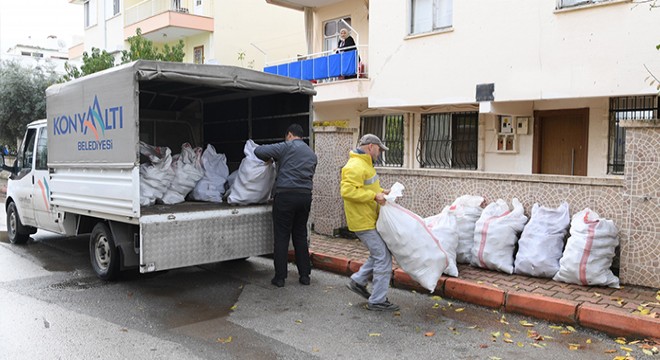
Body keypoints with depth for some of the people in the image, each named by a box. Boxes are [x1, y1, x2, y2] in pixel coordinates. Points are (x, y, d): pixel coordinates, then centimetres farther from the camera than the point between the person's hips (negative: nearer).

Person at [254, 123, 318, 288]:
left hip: (285, 195, -5)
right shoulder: (312, 154, 18)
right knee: (300, 236, 14)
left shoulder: (286, 146, -1)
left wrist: (268, 159, 11)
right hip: (306, 195, 6)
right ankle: (305, 275, 16)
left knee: (281, 237, 1)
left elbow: (259, 151, -9)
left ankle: (280, 277, 5)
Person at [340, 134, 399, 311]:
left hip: (370, 219, 11)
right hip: (363, 222, -11)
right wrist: (374, 196, -27)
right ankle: (377, 301, 4)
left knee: (380, 254, 16)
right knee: (383, 257, -5)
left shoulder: (364, 164, 16)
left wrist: (381, 191, 9)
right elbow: (347, 191, -29)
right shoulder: (355, 166, -19)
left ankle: (358, 281, 25)